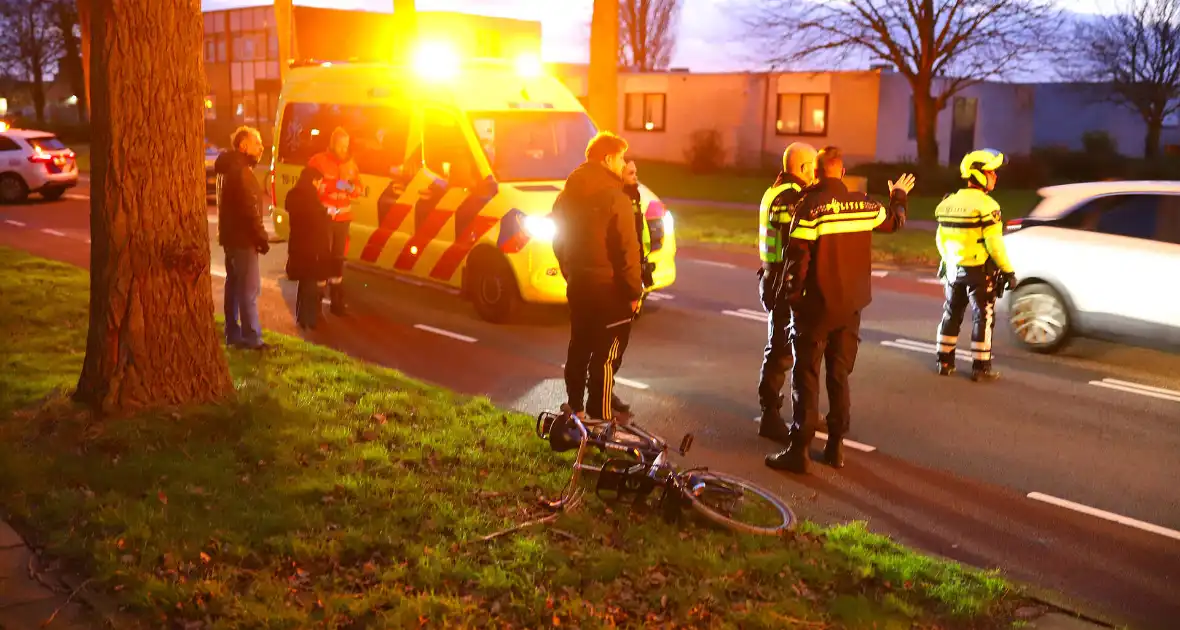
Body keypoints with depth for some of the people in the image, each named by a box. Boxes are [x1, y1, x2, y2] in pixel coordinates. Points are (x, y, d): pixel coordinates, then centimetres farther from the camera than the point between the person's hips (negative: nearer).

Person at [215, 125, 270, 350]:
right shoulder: (240, 171, -17)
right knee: (249, 288, -8)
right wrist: (262, 237, -16)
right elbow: (249, 209, -22)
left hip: (231, 235, 11)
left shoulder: (229, 168, 16)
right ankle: (252, 338, -7)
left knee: (234, 286, 14)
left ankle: (233, 334, 20)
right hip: (242, 238, -11)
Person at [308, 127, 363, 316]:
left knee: (338, 258, 12)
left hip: (343, 217, 5)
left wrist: (352, 188, -11)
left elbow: (360, 188, 12)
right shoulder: (318, 161, -8)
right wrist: (334, 185, -24)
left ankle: (337, 302, 20)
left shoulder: (350, 163, 10)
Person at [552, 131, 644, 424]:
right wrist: (634, 291, -9)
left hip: (578, 284, 8)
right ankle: (601, 414, 4)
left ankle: (575, 406, 26)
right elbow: (627, 250, -17)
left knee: (579, 346, 17)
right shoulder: (615, 198, -16)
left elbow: (559, 240, 16)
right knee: (606, 352, 0)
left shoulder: (568, 196, 7)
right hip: (609, 288, -7)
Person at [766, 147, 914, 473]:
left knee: (806, 376, 1)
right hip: (851, 305, 5)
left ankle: (799, 449, 0)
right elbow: (894, 221, 22)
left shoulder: (810, 206, -14)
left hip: (817, 305, -4)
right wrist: (899, 196, 42)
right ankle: (836, 446, 17)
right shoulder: (864, 205, 2)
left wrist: (792, 295, -5)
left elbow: (797, 257, -17)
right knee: (840, 375, 13)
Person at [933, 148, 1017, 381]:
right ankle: (980, 367, 4)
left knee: (951, 315, 16)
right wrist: (1008, 271, -12)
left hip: (954, 269, 7)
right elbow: (994, 244, -20)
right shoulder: (986, 205, -17)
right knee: (983, 318, 2)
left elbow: (940, 238, 11)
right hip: (979, 271, -7)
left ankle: (945, 361, 20)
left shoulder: (949, 202, 5)